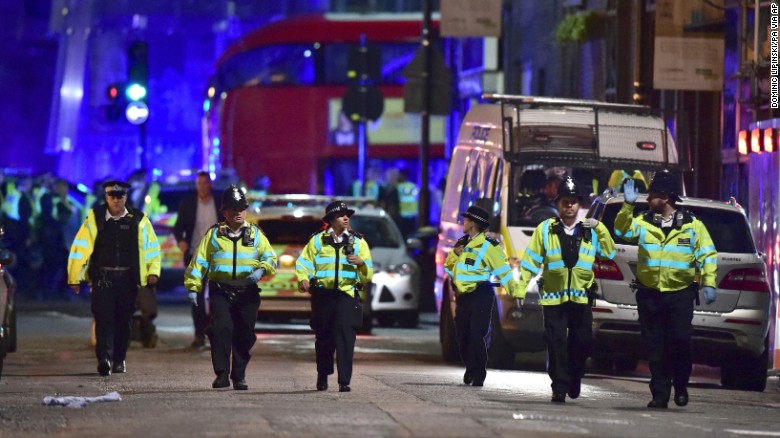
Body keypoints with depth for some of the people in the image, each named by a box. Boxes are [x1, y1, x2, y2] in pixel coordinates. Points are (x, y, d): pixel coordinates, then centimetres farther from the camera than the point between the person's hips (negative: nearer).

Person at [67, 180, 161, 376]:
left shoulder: (138, 220, 6)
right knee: (103, 318, -13)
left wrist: (153, 271, 2)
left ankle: (119, 360, 21)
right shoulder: (94, 218, 1)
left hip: (128, 278, 2)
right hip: (102, 277, -2)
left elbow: (152, 246, 14)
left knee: (123, 321, 9)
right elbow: (80, 248, 1)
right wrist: (74, 277, -2)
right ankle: (104, 359, -22)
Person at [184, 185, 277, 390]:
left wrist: (261, 270, -12)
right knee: (221, 329, -15)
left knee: (245, 335, 4)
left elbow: (270, 257, 9)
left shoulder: (255, 234, 12)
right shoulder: (214, 234, 9)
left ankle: (239, 377, 15)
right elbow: (199, 261, 8)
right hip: (220, 291, -2)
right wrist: (193, 287, 0)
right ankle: (221, 375, -13)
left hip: (247, 293, 2)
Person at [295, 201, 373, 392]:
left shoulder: (358, 242, 10)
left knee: (345, 335, -14)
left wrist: (361, 263, -13)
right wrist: (303, 279, -15)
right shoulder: (318, 240, 9)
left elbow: (368, 274, 8)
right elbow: (304, 263, 4)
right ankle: (322, 375, 29)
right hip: (322, 294, 1)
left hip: (346, 292, -1)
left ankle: (344, 380, -16)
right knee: (323, 337, 9)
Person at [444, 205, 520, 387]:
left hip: (481, 296, -7)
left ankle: (478, 375, -8)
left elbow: (503, 270, -12)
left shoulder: (488, 245, -10)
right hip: (464, 296, 7)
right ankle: (471, 369, 27)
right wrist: (455, 254, -4)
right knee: (462, 336, 10)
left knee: (478, 336, -12)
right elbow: (449, 267, 17)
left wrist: (515, 292, -19)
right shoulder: (462, 243, 13)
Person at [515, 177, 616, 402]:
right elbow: (531, 260, 3)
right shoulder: (545, 230, 3)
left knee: (582, 342, 3)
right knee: (556, 344, -2)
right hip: (553, 297, -1)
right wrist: (521, 288, -3)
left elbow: (609, 253, 3)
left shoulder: (591, 229, 7)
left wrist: (600, 229, -8)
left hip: (581, 297, 1)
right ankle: (559, 388, 3)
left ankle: (574, 380, 25)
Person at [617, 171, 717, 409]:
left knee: (680, 341, -10)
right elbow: (622, 230, -9)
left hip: (680, 294, -2)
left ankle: (681, 387, 11)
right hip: (649, 295, 2)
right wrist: (628, 205, -19)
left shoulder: (692, 225, 1)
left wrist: (709, 283, -6)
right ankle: (660, 394, 11)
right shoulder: (644, 222, 5)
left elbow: (708, 255, 3)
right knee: (655, 347, 4)